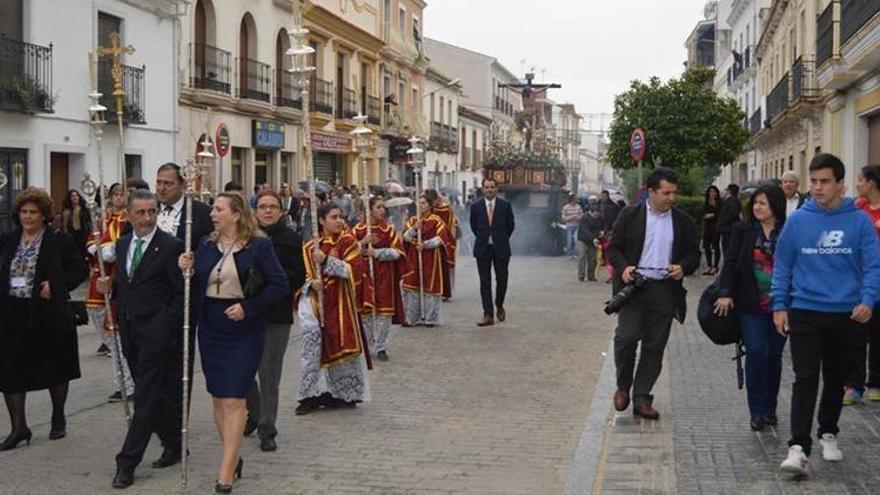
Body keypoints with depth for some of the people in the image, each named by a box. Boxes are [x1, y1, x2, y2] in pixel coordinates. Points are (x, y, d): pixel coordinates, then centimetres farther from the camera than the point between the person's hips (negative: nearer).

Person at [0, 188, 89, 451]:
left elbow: (81, 269, -4)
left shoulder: (59, 241, -5)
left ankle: (58, 419, 29)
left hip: (49, 315, -3)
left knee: (55, 369, 10)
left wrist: (56, 286, -15)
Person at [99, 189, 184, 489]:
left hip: (157, 332, -7)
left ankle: (127, 463, -4)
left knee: (146, 397, -6)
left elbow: (182, 293, -10)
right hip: (130, 332, 7)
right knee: (154, 395, 14)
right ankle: (174, 445, 29)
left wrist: (169, 330, -15)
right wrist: (109, 287, 1)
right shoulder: (122, 244, 12)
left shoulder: (171, 246, -10)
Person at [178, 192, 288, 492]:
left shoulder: (258, 246, -7)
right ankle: (233, 457, 24)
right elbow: (197, 287, 10)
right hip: (210, 328, 5)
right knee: (218, 397, 10)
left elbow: (280, 285, -9)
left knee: (234, 399, -8)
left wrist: (248, 307, -15)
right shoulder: (207, 245, 7)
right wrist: (188, 271, -10)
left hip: (243, 330, -5)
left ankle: (226, 471, -5)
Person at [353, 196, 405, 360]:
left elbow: (397, 251, -4)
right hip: (364, 274, 0)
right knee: (364, 311, 3)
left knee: (384, 311, -1)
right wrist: (363, 243, -16)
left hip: (384, 276, 0)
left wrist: (376, 252, -13)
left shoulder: (388, 229, 0)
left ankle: (381, 347, 10)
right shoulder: (359, 229, 1)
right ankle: (366, 346, 19)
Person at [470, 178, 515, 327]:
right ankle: (488, 315, 0)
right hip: (482, 249, 1)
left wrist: (502, 239, 11)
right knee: (485, 282, -1)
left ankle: (499, 305, 31)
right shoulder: (476, 207, 2)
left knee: (502, 279, 4)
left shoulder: (505, 206, 0)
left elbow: (511, 225, 10)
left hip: (501, 248, 0)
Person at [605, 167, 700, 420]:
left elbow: (694, 254, 14)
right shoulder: (630, 215, 3)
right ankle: (623, 386, 10)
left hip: (665, 290, 2)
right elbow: (613, 247, 5)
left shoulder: (683, 221, 9)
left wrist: (684, 267, -7)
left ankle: (642, 399, 12)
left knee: (654, 346, 4)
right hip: (634, 285, -2)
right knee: (627, 337, -13)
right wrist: (623, 267, -13)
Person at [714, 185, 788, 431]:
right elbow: (730, 262, 0)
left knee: (774, 355, 8)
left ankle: (769, 409, 21)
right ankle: (757, 411, 0)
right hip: (750, 305, -1)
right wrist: (725, 293, -10)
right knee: (756, 353, -8)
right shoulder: (743, 230, 3)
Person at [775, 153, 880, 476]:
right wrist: (779, 306, 0)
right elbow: (782, 266, 5)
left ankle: (828, 434, 34)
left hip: (846, 315, 1)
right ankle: (799, 447, -11)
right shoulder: (798, 220, 0)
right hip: (805, 313, -1)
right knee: (805, 380, -9)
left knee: (835, 380, 15)